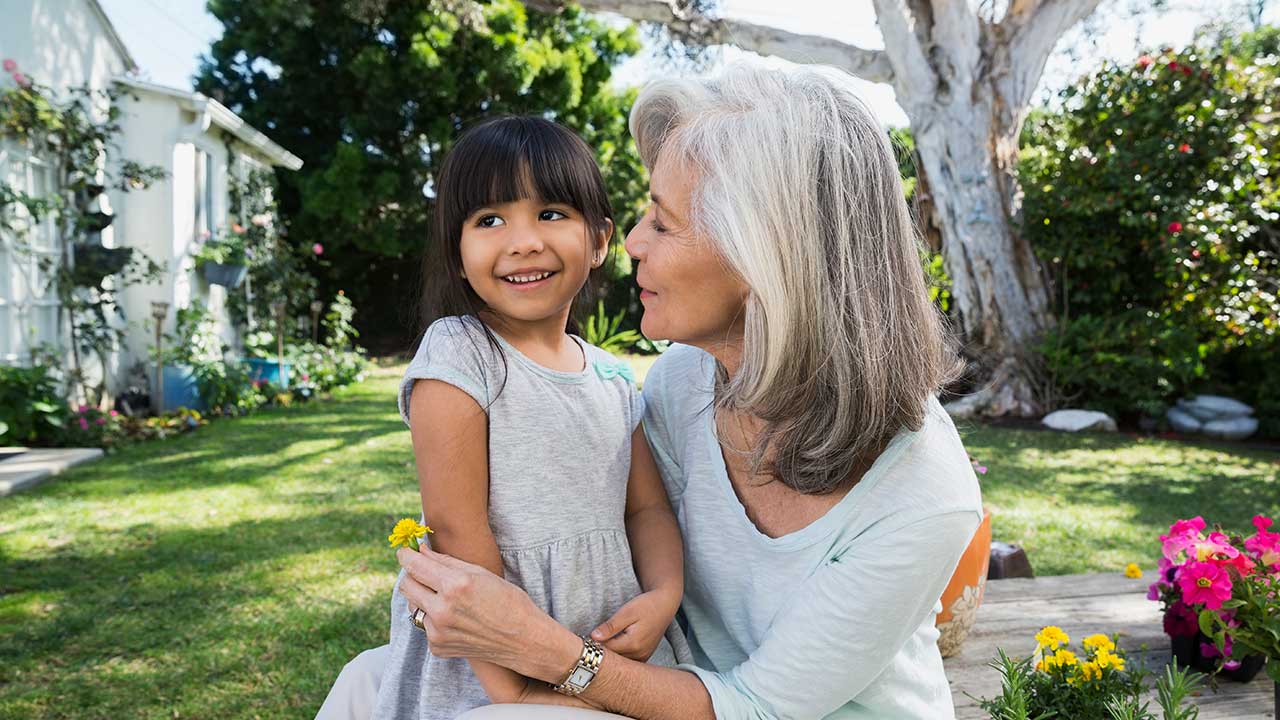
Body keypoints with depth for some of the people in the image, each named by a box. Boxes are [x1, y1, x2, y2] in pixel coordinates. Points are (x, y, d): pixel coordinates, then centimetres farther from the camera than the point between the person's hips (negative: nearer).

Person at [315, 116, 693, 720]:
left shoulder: (612, 379, 7)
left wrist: (663, 596, -11)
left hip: (610, 640, 5)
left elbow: (647, 507, 9)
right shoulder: (460, 357, -13)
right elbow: (455, 528, -17)